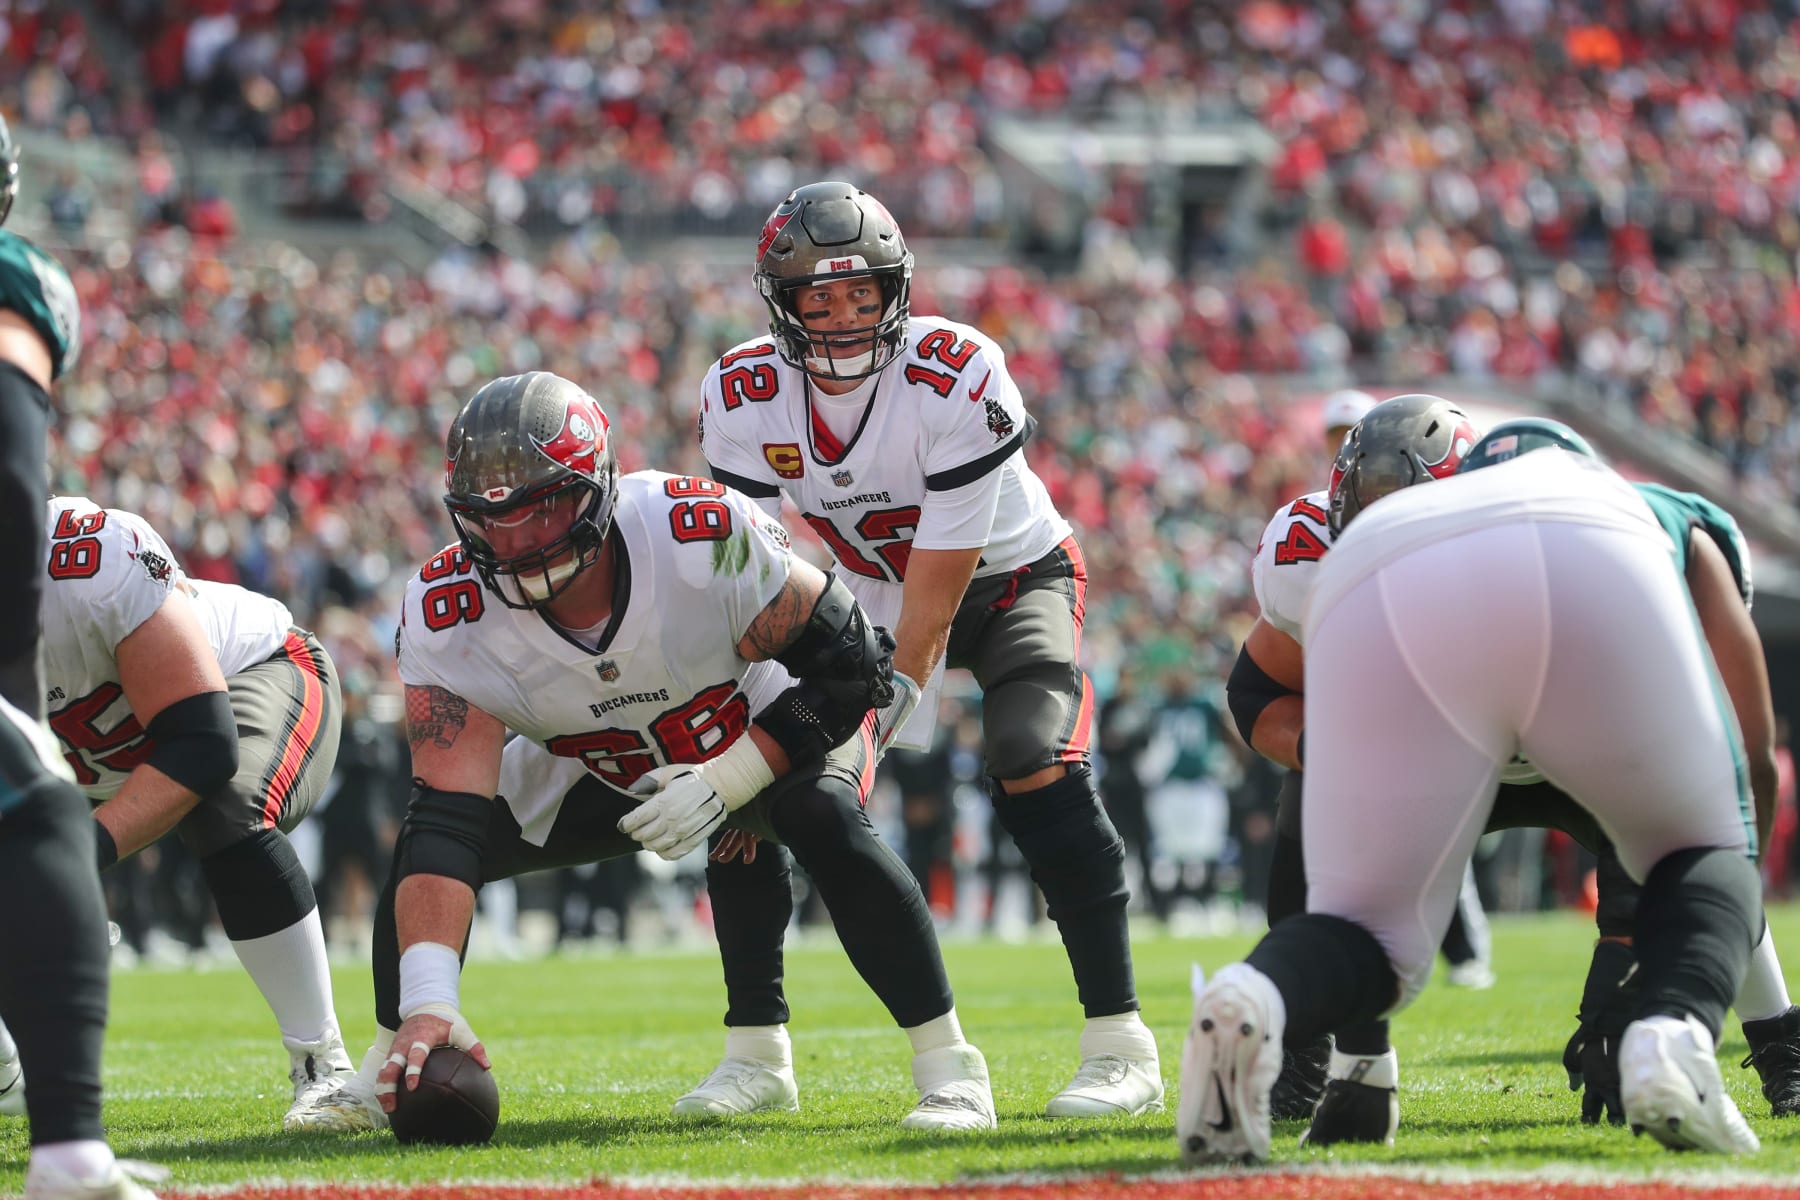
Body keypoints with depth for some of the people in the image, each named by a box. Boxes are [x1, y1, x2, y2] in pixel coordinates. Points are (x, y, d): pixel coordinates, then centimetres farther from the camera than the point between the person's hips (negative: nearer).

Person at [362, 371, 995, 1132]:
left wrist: (728, 782, -34)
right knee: (426, 839, -12)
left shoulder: (704, 540, -38)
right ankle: (386, 1068, 12)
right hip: (597, 774, 3)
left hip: (764, 734, -3)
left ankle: (949, 1065, -22)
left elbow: (851, 663, -25)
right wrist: (427, 1001, -49)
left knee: (826, 819, -33)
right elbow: (446, 820, -37)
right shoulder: (450, 618, -31)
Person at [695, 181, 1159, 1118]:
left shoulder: (958, 380, -30)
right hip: (869, 596, 4)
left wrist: (896, 700, -30)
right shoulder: (742, 400, -18)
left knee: (1031, 757, -29)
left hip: (1010, 576, -4)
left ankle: (1120, 1047, -25)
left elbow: (940, 578, -28)